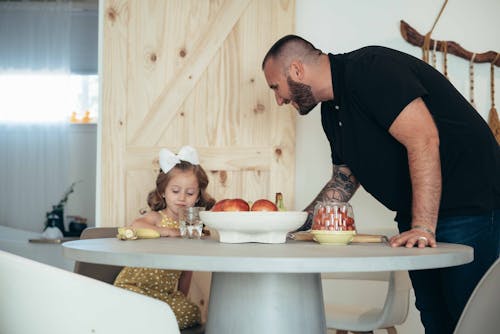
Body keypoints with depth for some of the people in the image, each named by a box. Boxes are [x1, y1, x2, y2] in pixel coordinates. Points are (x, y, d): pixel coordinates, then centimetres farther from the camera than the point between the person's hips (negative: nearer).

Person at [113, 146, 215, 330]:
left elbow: (187, 271, 16)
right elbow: (135, 226, -30)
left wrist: (181, 298, 10)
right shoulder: (156, 217, -3)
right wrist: (169, 232, -23)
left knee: (192, 313, -18)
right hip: (134, 287, -5)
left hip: (166, 293, 5)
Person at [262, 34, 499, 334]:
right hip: (418, 218, 9)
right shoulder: (332, 110, 15)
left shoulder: (369, 68, -16)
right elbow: (345, 179, 23)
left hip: (470, 207, -9)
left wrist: (422, 227, -29)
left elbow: (423, 139, -26)